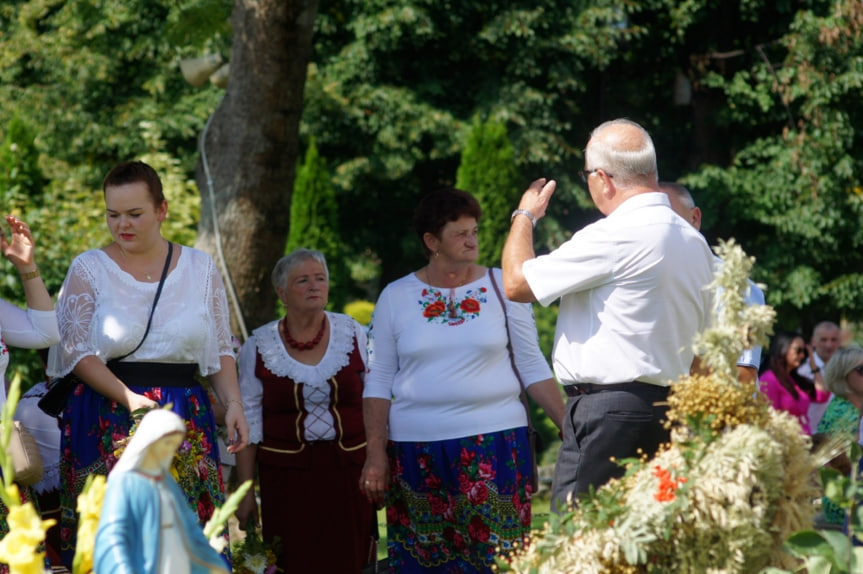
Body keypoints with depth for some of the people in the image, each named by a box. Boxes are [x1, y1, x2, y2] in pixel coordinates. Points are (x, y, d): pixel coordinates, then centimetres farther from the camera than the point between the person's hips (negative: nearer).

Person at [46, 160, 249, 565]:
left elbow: (220, 350, 12)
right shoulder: (89, 269, 3)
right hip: (108, 423, -2)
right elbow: (76, 351, -3)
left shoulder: (200, 269, 9)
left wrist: (233, 402, -5)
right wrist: (129, 399, -16)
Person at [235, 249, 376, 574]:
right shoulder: (259, 346, 1)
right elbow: (249, 421, 4)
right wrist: (245, 489, 2)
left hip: (349, 467, 1)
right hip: (287, 473, -1)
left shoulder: (353, 334, 2)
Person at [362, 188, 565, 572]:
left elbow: (533, 367, 5)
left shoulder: (501, 288, 3)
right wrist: (376, 453, 0)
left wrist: (569, 426, -5)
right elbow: (378, 382, 7)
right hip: (418, 450, 1)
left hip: (493, 443, -1)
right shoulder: (396, 297, 5)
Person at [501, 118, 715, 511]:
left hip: (607, 410, -9)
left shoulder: (615, 236, -13)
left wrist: (524, 216, 10)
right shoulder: (695, 242, 15)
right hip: (669, 412, 9)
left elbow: (517, 283, -7)